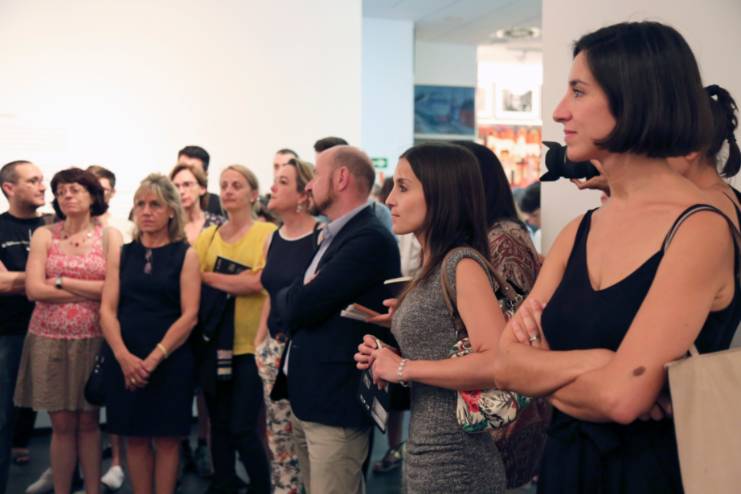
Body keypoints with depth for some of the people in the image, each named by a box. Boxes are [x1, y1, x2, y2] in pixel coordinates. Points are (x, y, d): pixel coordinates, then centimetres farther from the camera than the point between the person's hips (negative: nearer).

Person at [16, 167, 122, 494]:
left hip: (93, 340, 0)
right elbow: (34, 289, -8)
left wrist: (61, 281, -9)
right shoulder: (43, 235, 3)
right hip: (49, 339, 1)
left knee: (88, 422, 8)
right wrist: (92, 292, -12)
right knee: (62, 424, 6)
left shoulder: (110, 235, 2)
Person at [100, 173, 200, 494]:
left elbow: (189, 315, -7)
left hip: (170, 361, -2)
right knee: (134, 437, 9)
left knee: (166, 438, 5)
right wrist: (124, 356, -16)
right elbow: (107, 310, 0)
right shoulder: (122, 255, 8)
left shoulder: (186, 255, 0)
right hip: (124, 362, 3)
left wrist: (153, 359, -15)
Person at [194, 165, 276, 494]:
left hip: (251, 345, -4)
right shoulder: (207, 236, 8)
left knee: (242, 428, -2)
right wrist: (236, 281, -15)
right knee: (219, 424, 13)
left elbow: (259, 283, -18)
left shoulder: (267, 233, -6)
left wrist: (209, 277, -13)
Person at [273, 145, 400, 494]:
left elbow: (301, 306, -22)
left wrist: (285, 297, -1)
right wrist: (297, 298, -10)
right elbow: (293, 309, 11)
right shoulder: (334, 236, 13)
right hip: (307, 398, 9)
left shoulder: (370, 239, -18)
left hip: (336, 400, -9)